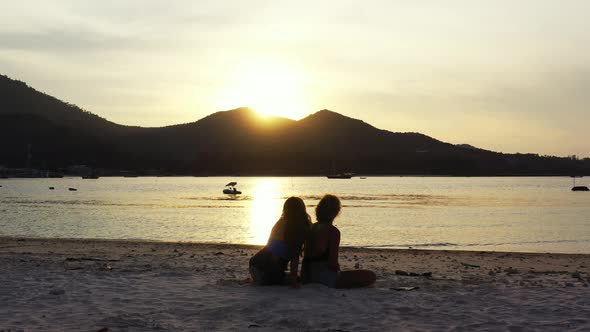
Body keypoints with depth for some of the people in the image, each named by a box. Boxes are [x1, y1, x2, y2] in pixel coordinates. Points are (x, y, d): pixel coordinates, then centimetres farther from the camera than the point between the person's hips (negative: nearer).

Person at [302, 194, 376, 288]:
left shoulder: (311, 228, 8)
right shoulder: (333, 231, -14)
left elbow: (306, 257, 13)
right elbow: (333, 262, -19)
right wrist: (338, 269, 3)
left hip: (310, 276, 9)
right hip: (327, 276, -9)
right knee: (370, 276, -10)